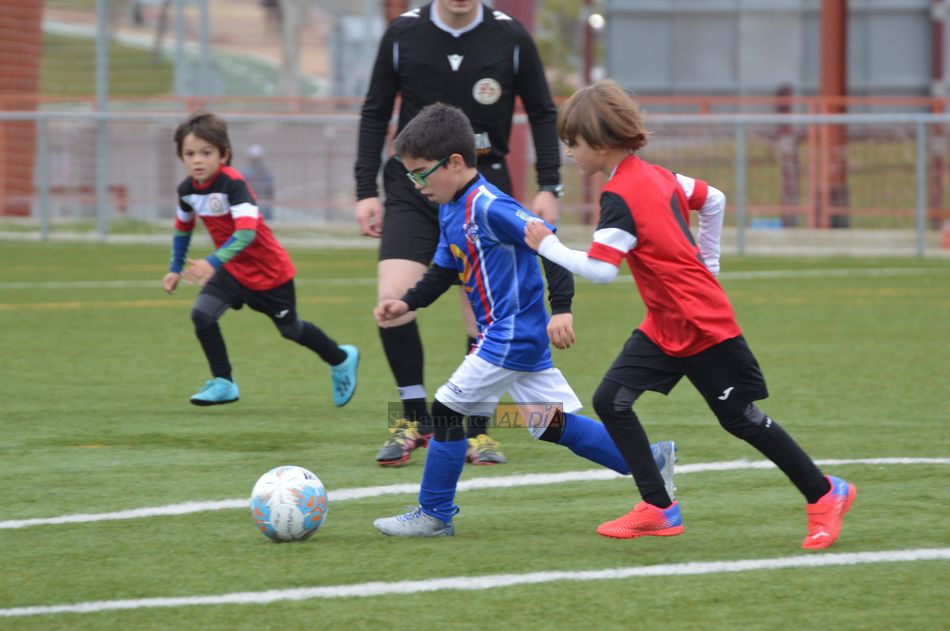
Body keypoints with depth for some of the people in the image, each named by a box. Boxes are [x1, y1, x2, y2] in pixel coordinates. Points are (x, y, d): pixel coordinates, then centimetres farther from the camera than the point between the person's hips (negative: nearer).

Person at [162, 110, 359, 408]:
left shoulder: (233, 184, -30)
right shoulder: (187, 189, -8)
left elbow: (247, 231, -41)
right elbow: (182, 229, 13)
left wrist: (213, 262, -51)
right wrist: (175, 269, 14)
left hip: (270, 271, -6)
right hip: (233, 269, 6)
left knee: (290, 329, 14)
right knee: (201, 314, -16)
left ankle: (342, 360, 42)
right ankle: (223, 383, -2)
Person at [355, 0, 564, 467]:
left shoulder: (510, 39, -3)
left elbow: (542, 113, 7)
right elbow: (375, 113, 8)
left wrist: (548, 187, 0)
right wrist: (366, 190, 3)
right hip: (413, 184, 0)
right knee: (392, 299, -16)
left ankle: (476, 431, 17)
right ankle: (415, 420, 2)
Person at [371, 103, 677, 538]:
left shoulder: (488, 207, -20)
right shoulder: (451, 209, 11)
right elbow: (444, 269, 23)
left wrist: (561, 307, -31)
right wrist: (407, 303, 10)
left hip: (511, 336, -10)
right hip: (521, 337, 10)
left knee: (447, 409, -5)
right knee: (552, 424, 11)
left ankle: (434, 514, 5)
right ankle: (651, 460, 16)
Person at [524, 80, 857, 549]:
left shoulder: (619, 197, -21)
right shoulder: (657, 176, 7)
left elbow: (600, 269, -29)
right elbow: (714, 201, 19)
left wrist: (548, 246, -18)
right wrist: (706, 263, 23)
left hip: (702, 327, -10)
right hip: (666, 328, 10)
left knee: (740, 418, 1)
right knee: (611, 400, 1)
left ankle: (824, 495, 15)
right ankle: (657, 509, 4)